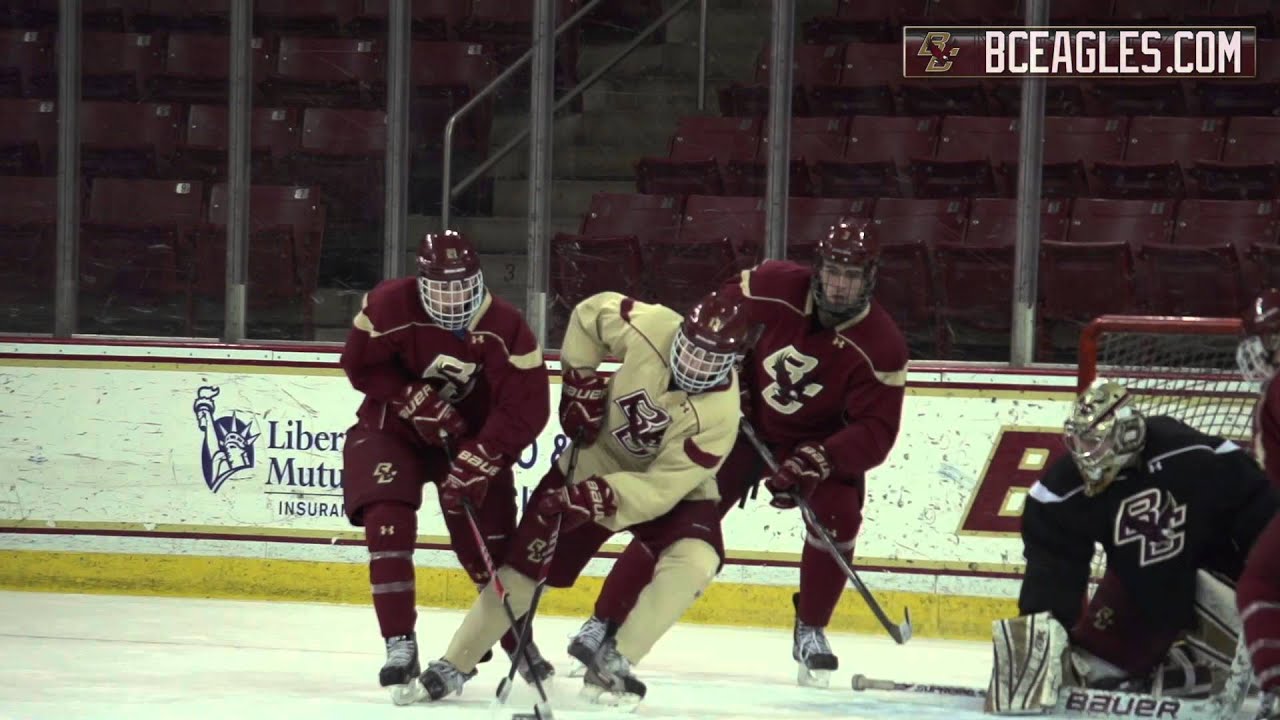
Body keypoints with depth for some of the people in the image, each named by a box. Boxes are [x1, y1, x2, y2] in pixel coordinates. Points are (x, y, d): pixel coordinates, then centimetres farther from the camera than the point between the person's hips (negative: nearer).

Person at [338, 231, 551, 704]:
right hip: (392, 425, -1)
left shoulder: (505, 328, -22)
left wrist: (474, 463, -30)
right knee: (388, 520, -23)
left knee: (492, 545, 0)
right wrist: (419, 401, -23)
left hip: (474, 435, 1)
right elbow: (360, 364, -13)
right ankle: (400, 648, -19)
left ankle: (518, 639, 27)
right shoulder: (390, 307, -24)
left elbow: (525, 410, -22)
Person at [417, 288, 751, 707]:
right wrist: (581, 383, -10)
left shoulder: (719, 412, -32)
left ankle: (613, 666, -19)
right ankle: (454, 665, 15)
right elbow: (589, 314, -6)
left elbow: (660, 487, -33)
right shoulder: (650, 328, -28)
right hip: (595, 460, 2)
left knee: (696, 561, -28)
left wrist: (598, 499, -44)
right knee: (525, 563, 0)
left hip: (671, 486, -2)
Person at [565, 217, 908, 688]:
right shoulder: (776, 287, -20)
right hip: (745, 420, 0)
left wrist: (817, 462, -38)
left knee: (838, 515, -23)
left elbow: (876, 432, -25)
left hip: (818, 439, 0)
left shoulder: (881, 346, -22)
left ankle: (810, 631, 0)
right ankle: (605, 620, -5)